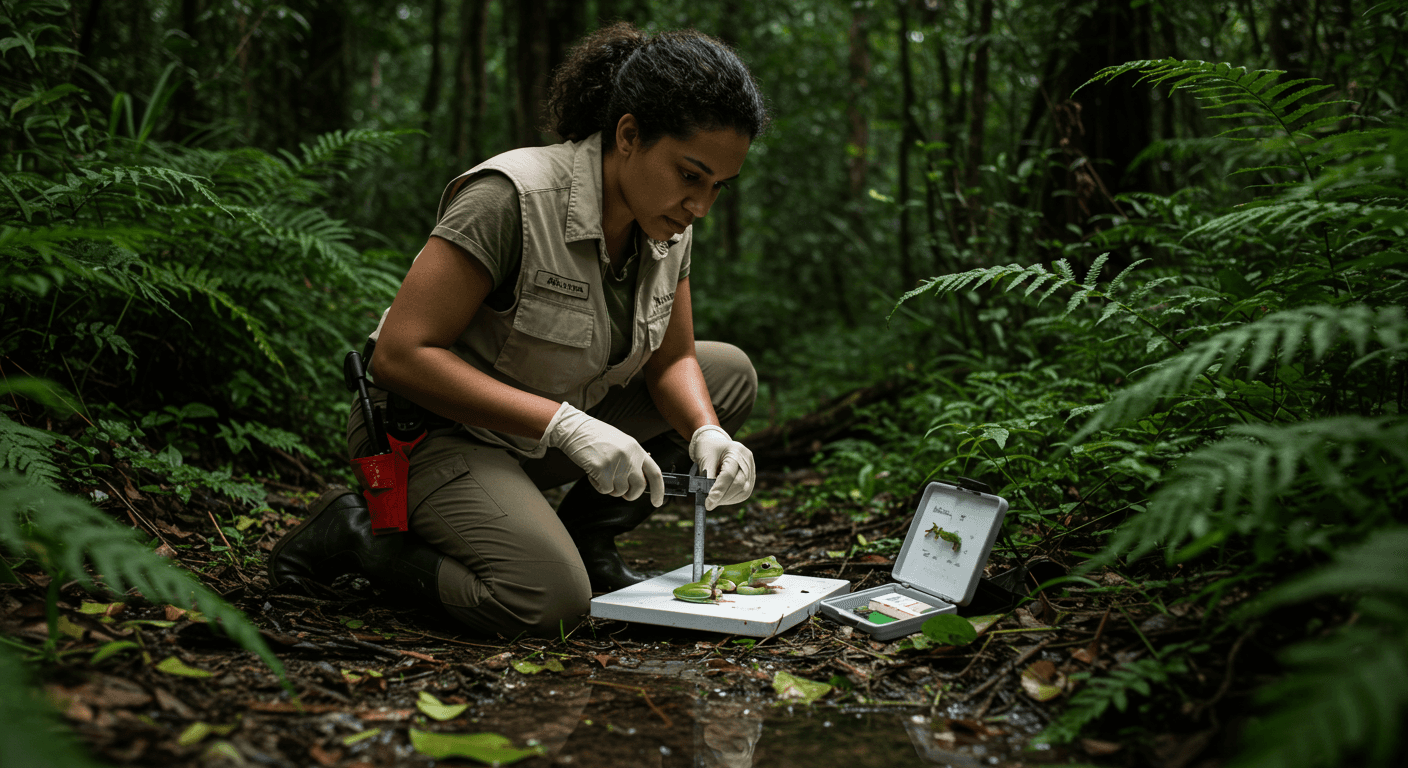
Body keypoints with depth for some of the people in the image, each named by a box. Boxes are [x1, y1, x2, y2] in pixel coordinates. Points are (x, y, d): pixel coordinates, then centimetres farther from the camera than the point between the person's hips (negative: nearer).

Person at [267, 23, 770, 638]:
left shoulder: (667, 223, -4)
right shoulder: (513, 198, -28)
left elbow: (672, 359, 5)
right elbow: (400, 354, -28)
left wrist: (707, 434, -18)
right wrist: (566, 426, -33)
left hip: (541, 434, 8)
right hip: (435, 429, -8)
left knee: (728, 374, 0)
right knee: (549, 602, -30)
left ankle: (585, 541, 5)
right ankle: (359, 532, -6)